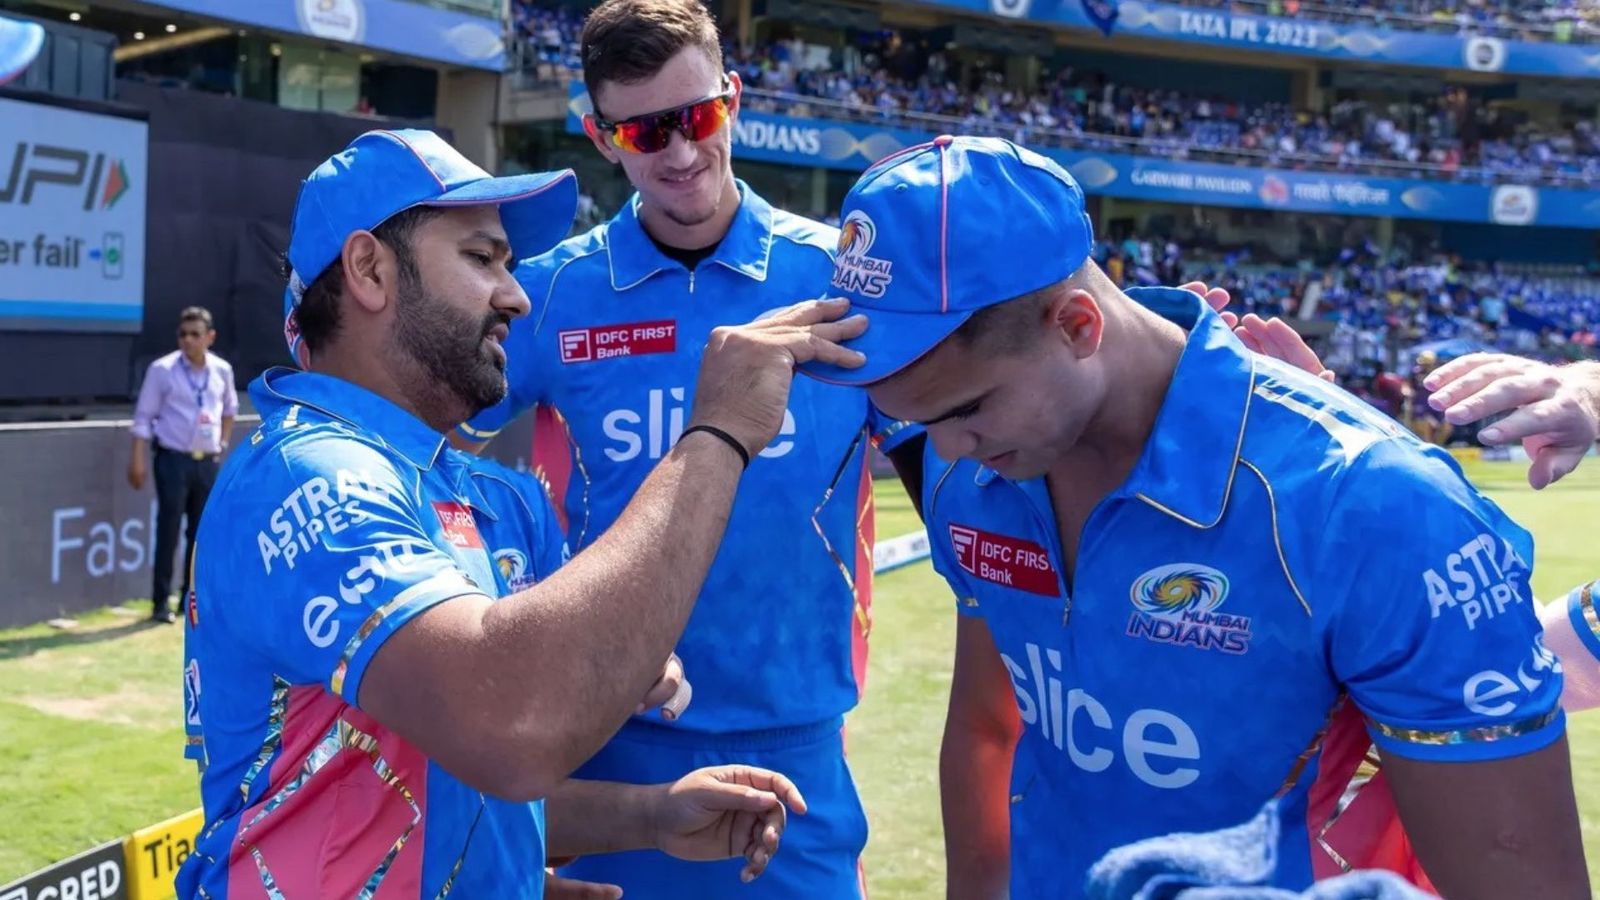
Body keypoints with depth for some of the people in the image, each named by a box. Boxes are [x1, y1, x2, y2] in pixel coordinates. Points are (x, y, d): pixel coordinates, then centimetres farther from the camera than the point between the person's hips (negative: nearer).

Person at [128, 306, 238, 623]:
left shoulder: (222, 370, 5)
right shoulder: (162, 370, -6)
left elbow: (230, 407, 23)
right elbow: (143, 416, -6)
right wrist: (138, 459, -11)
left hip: (209, 462, 4)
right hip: (173, 460, -4)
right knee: (168, 532, -5)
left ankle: (192, 600, 19)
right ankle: (161, 602, 2)